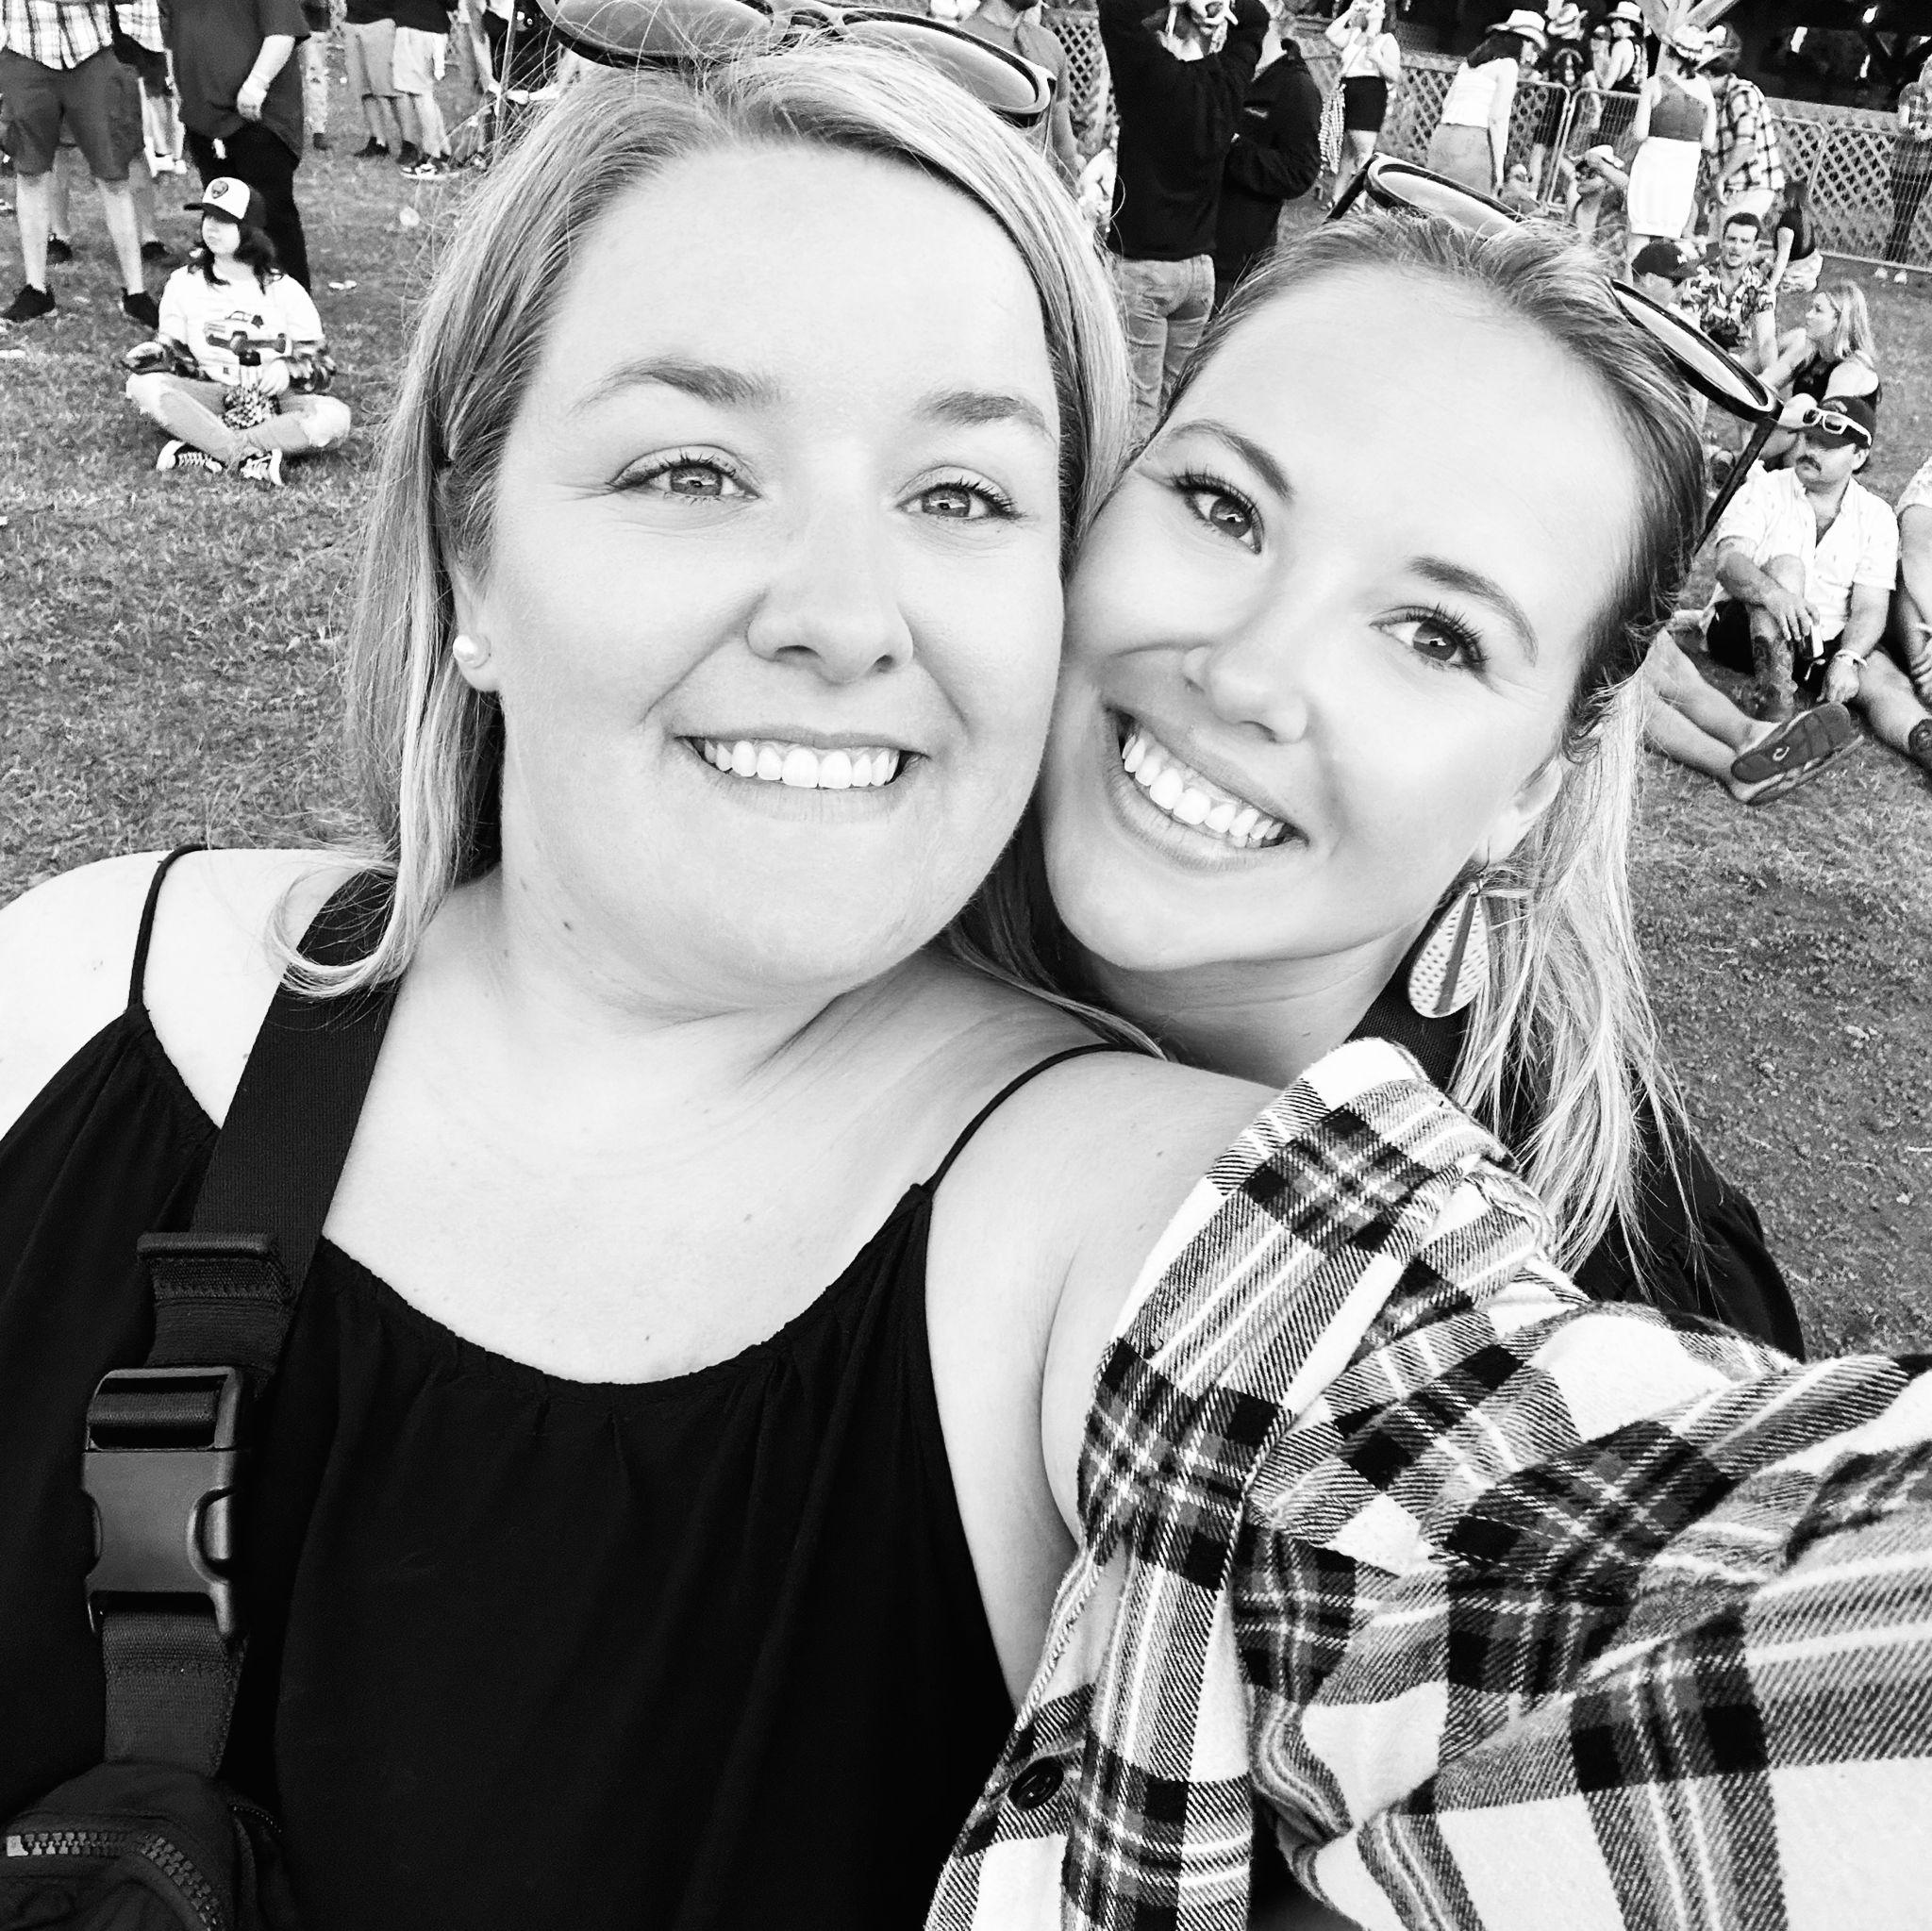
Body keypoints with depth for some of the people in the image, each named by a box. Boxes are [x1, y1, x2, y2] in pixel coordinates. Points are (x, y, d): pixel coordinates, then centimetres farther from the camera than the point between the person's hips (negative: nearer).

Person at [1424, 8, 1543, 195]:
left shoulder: (1469, 62, 22)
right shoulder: (1508, 65, 0)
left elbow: (1446, 102, 23)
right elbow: (1497, 117, -8)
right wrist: (1499, 164, -7)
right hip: (1473, 140, -7)